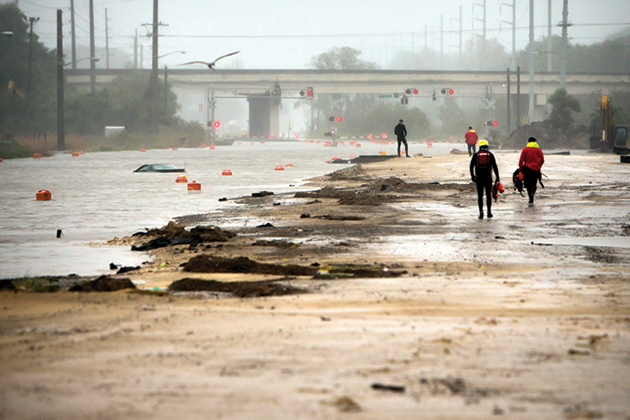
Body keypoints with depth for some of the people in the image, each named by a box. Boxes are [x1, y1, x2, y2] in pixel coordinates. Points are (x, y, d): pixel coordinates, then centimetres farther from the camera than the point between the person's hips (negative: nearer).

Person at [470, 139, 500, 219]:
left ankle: (481, 212, -4)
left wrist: (472, 176, 15)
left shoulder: (476, 155, 5)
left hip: (479, 177, 0)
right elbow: (495, 167, 1)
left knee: (480, 196, 3)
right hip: (488, 177, 0)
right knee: (488, 195, 9)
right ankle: (489, 212, 8)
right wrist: (497, 177, 4)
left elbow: (471, 166, 5)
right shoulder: (490, 155, 3)